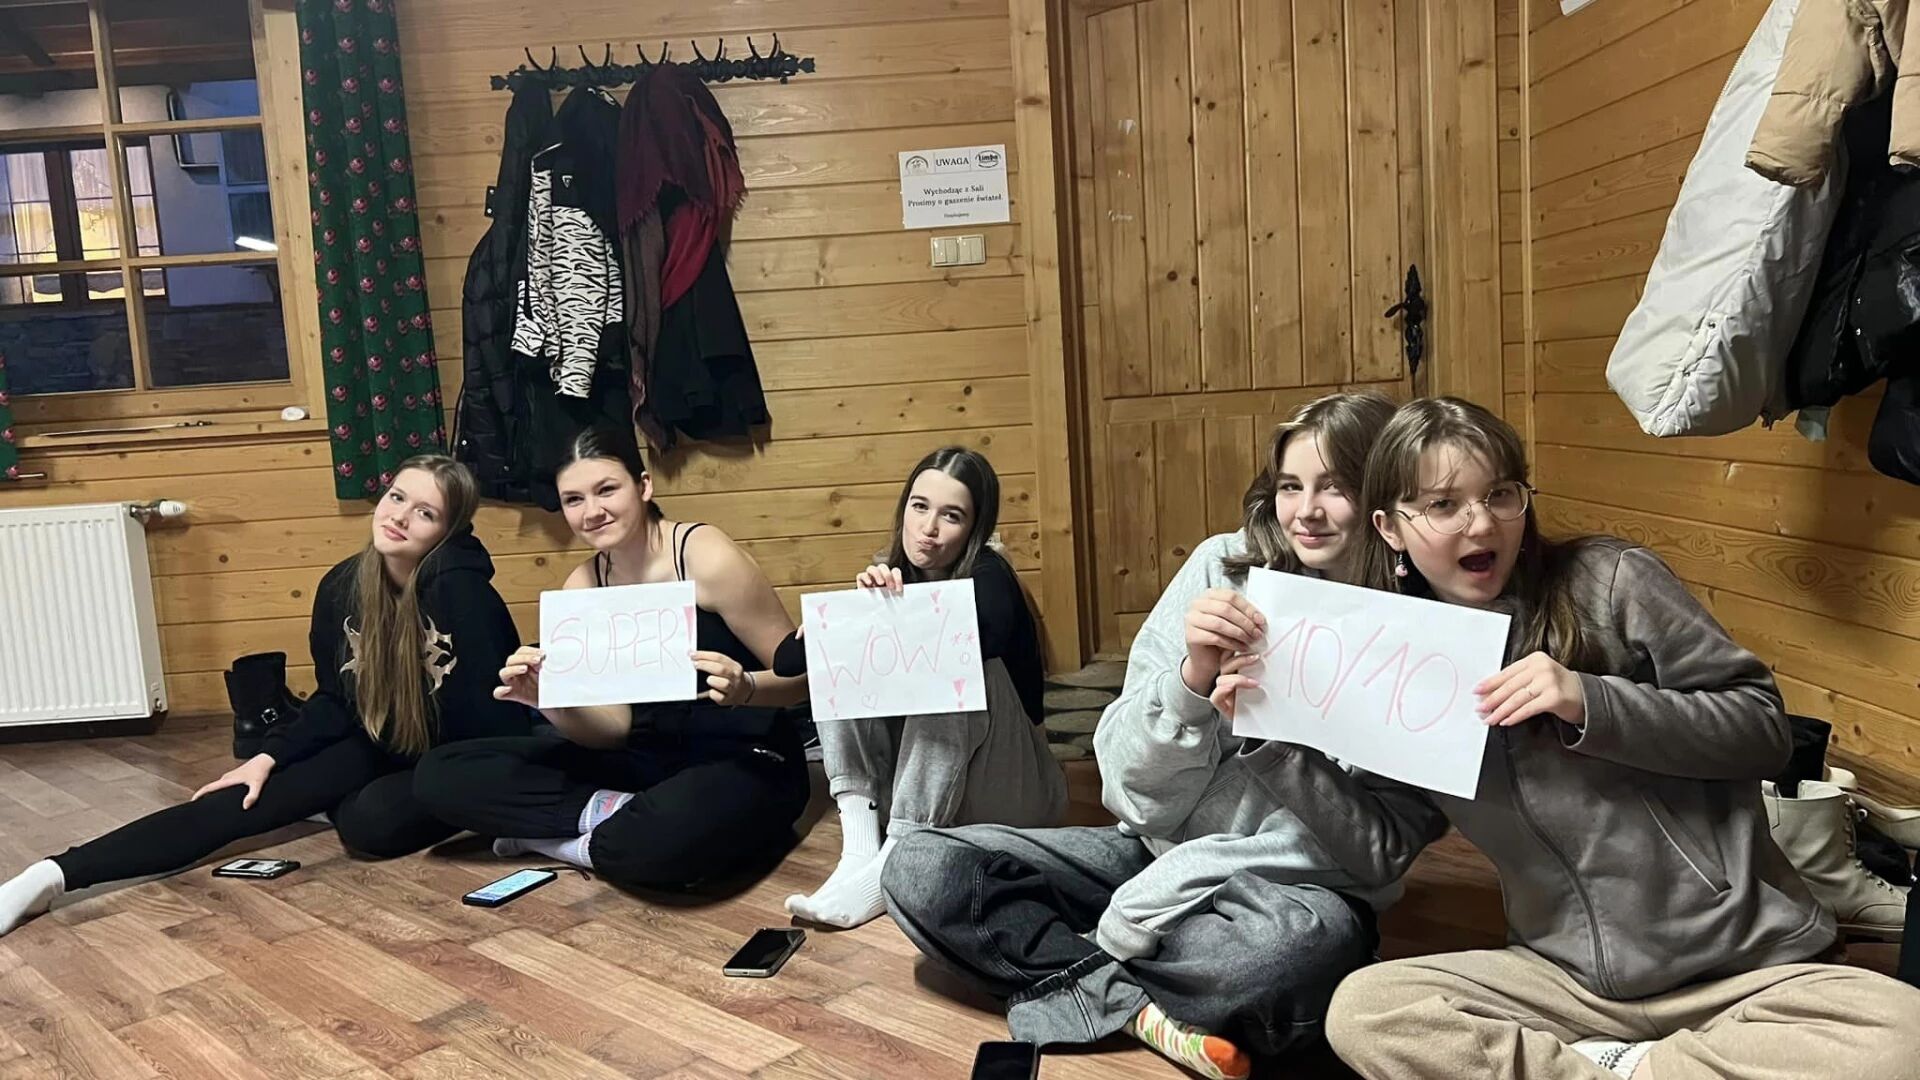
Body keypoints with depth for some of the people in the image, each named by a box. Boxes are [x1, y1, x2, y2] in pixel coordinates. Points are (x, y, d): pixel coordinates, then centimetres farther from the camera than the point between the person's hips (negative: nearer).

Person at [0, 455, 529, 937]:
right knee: (257, 797, -12)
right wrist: (268, 756, -6)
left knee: (371, 822, -30)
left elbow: (483, 715, -25)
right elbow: (337, 699, 2)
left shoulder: (460, 589, -27)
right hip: (384, 742, 5)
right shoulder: (342, 586, -8)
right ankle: (54, 875, -11)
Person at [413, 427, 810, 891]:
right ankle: (613, 814, -9)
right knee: (441, 774, -2)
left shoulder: (707, 558, -16)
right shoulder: (582, 587, 1)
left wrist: (744, 688, -33)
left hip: (747, 758, -6)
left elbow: (802, 674, -12)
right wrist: (549, 702, -21)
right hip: (648, 757, 6)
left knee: (658, 842, -41)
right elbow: (613, 727, -1)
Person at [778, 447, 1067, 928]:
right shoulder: (894, 576, -4)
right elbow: (787, 660, -13)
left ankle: (895, 862, -31)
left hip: (1004, 791, -5)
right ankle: (859, 846, -21)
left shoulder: (988, 580, -17)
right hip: (916, 785, 5)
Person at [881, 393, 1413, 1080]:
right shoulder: (1226, 566, -4)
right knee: (921, 870, -13)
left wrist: (1153, 900, -19)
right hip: (1158, 853, 4)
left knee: (1305, 942, -40)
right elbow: (1134, 787, -5)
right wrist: (1191, 675, -26)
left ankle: (1074, 973, -17)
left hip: (1301, 887, -3)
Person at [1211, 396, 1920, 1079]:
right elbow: (1381, 849, 6)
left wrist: (1591, 701, -20)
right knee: (1362, 1011, -22)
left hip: (1742, 962, -1)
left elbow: (1765, 727, -5)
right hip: (1568, 977, 2)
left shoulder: (1610, 583, -5)